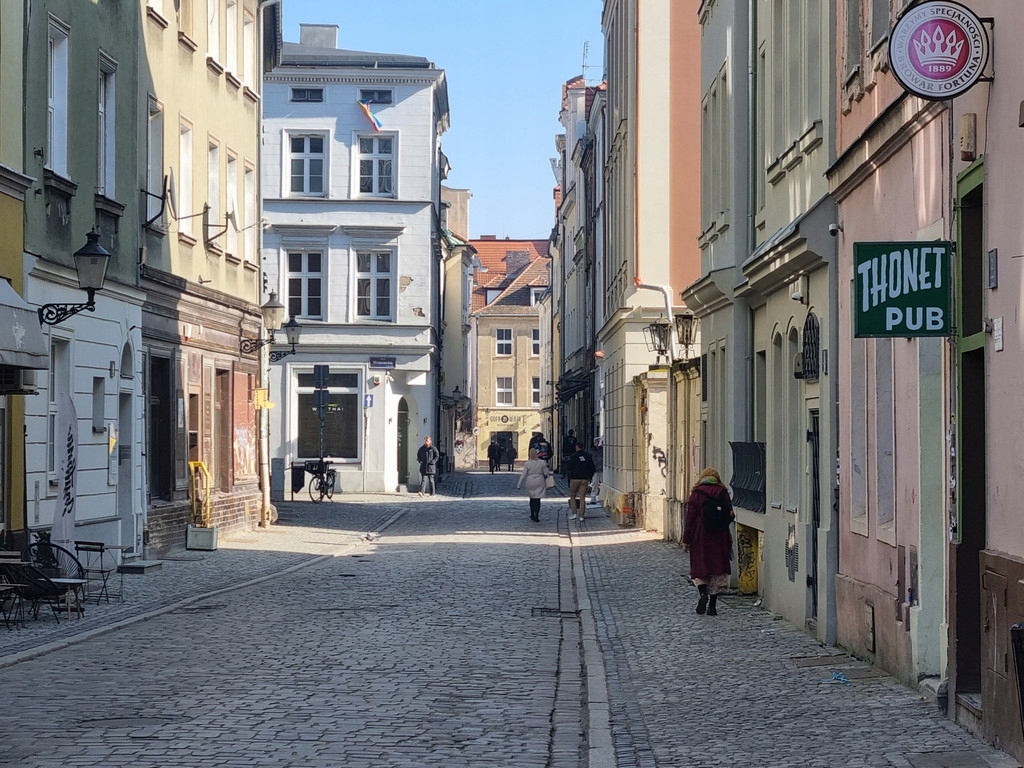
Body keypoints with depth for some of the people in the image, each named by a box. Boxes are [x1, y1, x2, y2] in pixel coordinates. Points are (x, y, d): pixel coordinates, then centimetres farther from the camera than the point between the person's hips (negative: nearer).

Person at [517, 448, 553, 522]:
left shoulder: (527, 463, -5)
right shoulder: (542, 462, -7)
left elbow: (523, 475, -3)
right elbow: (546, 473, -2)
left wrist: (519, 485, 3)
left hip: (530, 482, 1)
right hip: (539, 482, -1)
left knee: (532, 498, 18)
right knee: (537, 499, 0)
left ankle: (532, 515, 26)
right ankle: (536, 516, -7)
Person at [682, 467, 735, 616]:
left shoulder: (696, 494, -4)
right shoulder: (723, 493, 2)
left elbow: (690, 518, -5)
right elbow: (730, 516, 4)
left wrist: (686, 540, 0)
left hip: (700, 537, -2)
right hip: (720, 538, 2)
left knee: (700, 567, 9)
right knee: (718, 570, 7)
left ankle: (703, 593, -16)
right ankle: (712, 605, 5)